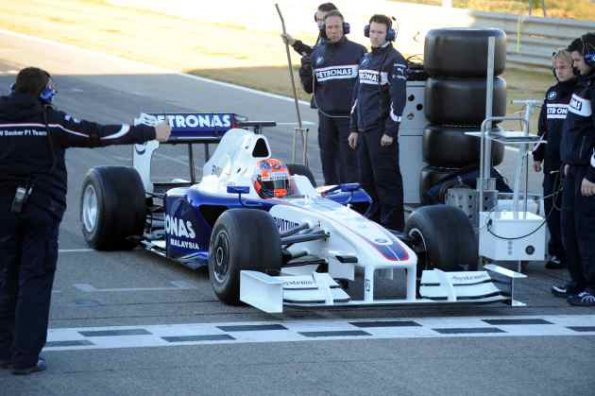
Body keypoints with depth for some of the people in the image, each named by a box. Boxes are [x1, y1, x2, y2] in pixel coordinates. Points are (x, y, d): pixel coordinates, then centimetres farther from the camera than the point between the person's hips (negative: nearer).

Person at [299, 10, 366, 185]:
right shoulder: (317, 53, 10)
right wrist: (305, 75, -6)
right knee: (328, 162, 9)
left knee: (349, 163, -5)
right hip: (326, 116, 4)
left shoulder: (358, 51, -1)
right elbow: (309, 88, 15)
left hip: (350, 117, -4)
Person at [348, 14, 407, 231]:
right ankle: (372, 219, 19)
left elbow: (398, 98, -14)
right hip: (364, 130, 8)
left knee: (386, 179, -6)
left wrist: (390, 131, -18)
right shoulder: (366, 59, 17)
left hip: (382, 130, -8)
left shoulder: (394, 60, -8)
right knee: (366, 179, 11)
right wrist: (354, 128, 18)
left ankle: (393, 223, -2)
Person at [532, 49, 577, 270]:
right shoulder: (552, 93, 14)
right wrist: (538, 155, 16)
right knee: (551, 208, 8)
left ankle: (562, 253, 4)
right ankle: (557, 251, 16)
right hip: (552, 163, 6)